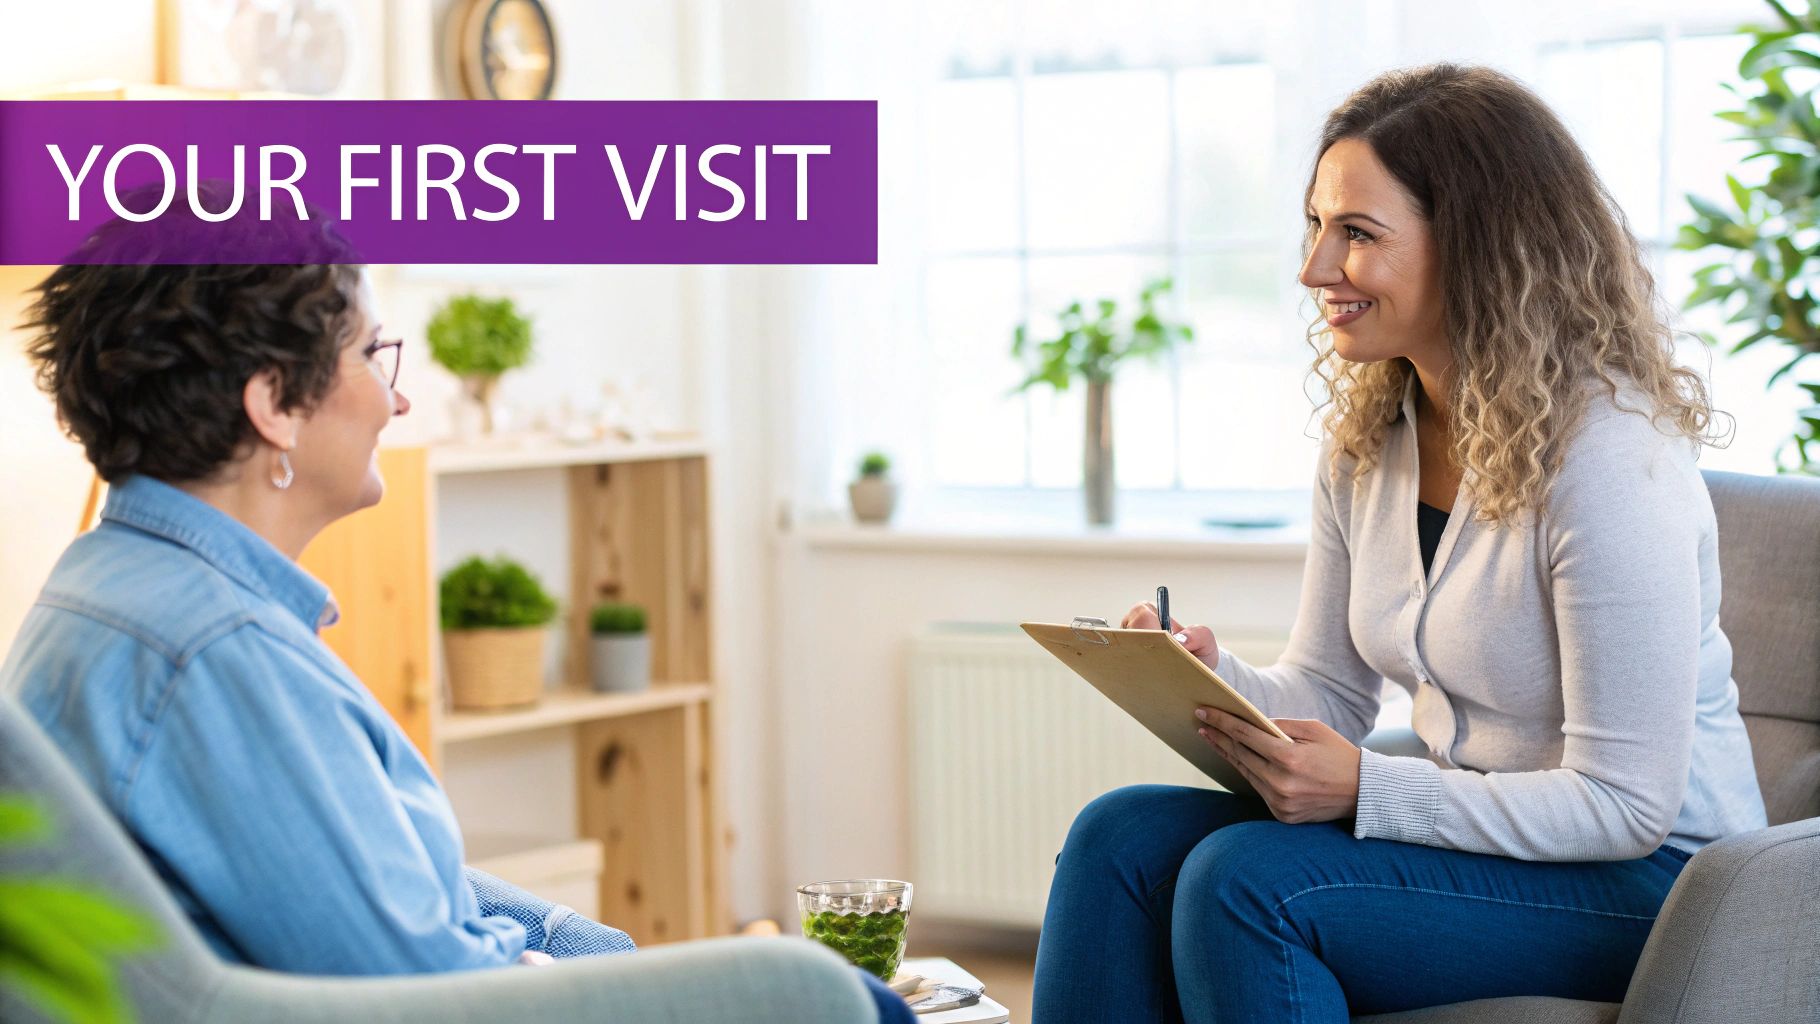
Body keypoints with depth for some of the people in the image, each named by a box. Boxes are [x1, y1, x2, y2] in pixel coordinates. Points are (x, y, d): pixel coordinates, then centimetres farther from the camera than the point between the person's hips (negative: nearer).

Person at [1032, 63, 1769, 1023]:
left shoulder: (1609, 459, -21)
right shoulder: (1365, 440, 5)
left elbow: (1626, 805, -22)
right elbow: (1326, 695, 11)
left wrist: (1363, 788, -27)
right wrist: (1212, 676, -12)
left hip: (1643, 878, -7)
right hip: (1470, 829, 8)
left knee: (1243, 878, -27)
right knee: (1118, 837, -13)